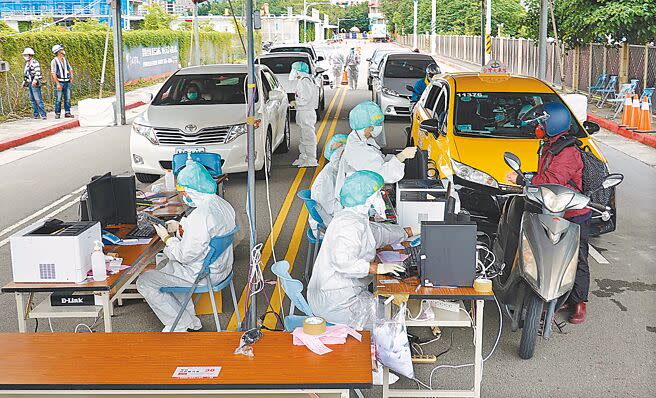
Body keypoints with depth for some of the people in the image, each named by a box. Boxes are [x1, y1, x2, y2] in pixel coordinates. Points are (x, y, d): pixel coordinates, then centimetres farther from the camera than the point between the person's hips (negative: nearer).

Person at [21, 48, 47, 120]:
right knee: (32, 100, 9)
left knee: (38, 99, -12)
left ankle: (43, 115, -12)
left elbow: (37, 73, -17)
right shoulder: (27, 64, 19)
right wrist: (24, 82, 22)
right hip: (29, 84, 9)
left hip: (35, 84, -9)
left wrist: (35, 80, -27)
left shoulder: (35, 62, -8)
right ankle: (36, 114, 13)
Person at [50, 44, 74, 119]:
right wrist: (58, 84, -17)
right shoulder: (54, 61, -6)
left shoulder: (65, 60, 13)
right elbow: (53, 73, -11)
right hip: (59, 82, -5)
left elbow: (70, 69, 24)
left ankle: (67, 112, 8)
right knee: (58, 99, -2)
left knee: (67, 98, 3)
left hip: (67, 82, 5)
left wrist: (71, 77, 8)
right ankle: (57, 113, 4)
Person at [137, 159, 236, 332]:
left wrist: (166, 237, -8)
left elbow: (185, 256, -24)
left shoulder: (200, 215, -30)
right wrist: (181, 227, 8)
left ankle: (179, 326, 7)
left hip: (203, 274, -10)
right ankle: (189, 317, 28)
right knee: (166, 264, 31)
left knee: (144, 281, 0)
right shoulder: (222, 204, -1)